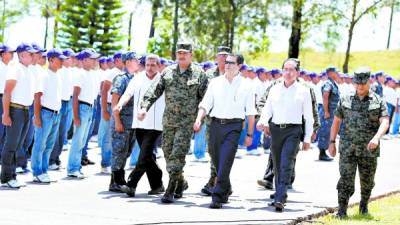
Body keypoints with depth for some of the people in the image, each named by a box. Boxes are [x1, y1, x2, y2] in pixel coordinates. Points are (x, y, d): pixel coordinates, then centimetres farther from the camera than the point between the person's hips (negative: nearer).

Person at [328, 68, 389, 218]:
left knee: (367, 181, 12)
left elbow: (385, 122, -12)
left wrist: (376, 138, -30)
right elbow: (336, 122, 11)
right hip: (348, 148, 0)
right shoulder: (345, 100, 4)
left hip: (368, 150, 0)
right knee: (346, 179, -11)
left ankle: (364, 204, 37)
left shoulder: (378, 101, -1)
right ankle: (342, 211, -11)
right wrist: (332, 143, 5)